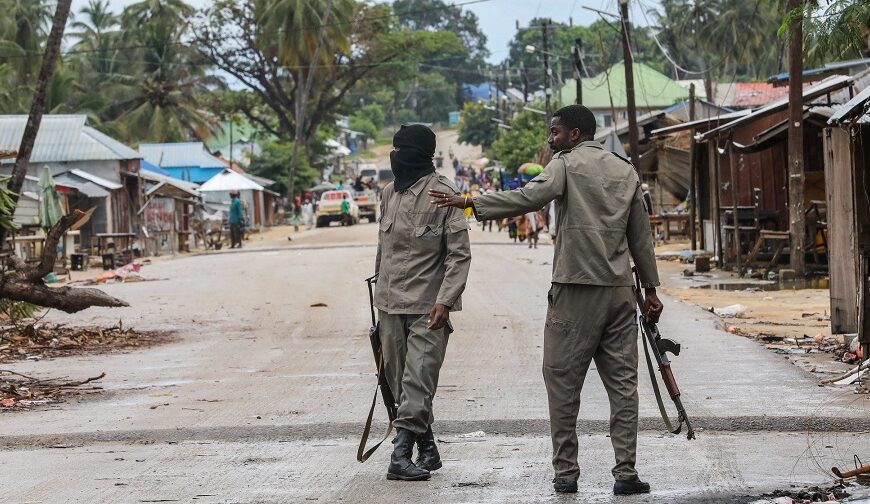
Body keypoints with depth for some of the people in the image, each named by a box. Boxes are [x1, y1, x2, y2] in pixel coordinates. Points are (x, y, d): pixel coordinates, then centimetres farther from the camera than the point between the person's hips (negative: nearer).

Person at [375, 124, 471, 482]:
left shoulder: (443, 194, -11)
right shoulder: (389, 194, 10)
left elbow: (459, 254, -12)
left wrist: (444, 301, -20)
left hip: (427, 308, -7)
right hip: (390, 304, 7)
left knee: (417, 383, -11)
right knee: (399, 381, 10)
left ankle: (401, 454, -13)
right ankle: (427, 450, 19)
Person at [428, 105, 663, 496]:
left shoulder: (567, 165, -2)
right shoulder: (626, 171, 15)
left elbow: (529, 197, -18)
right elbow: (641, 237, 16)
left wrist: (469, 203, -19)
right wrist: (650, 290, 21)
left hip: (576, 289, -5)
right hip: (619, 291, 5)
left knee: (563, 381, 3)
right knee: (622, 382, 5)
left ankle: (565, 472, 4)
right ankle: (626, 472, 0)